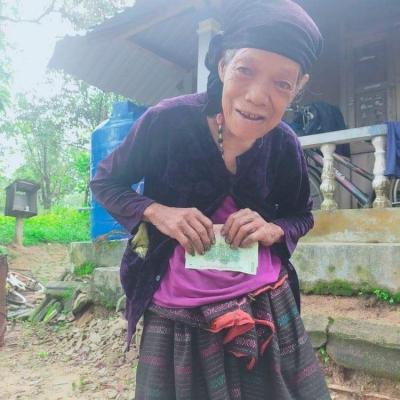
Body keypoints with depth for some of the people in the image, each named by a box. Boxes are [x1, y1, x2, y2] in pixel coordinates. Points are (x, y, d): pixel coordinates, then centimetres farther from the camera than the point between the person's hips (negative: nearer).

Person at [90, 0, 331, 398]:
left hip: (268, 306, 3)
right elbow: (104, 182, -2)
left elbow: (301, 216, 9)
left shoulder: (284, 146, -8)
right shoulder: (167, 120, -16)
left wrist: (272, 229, -13)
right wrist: (158, 212, -19)